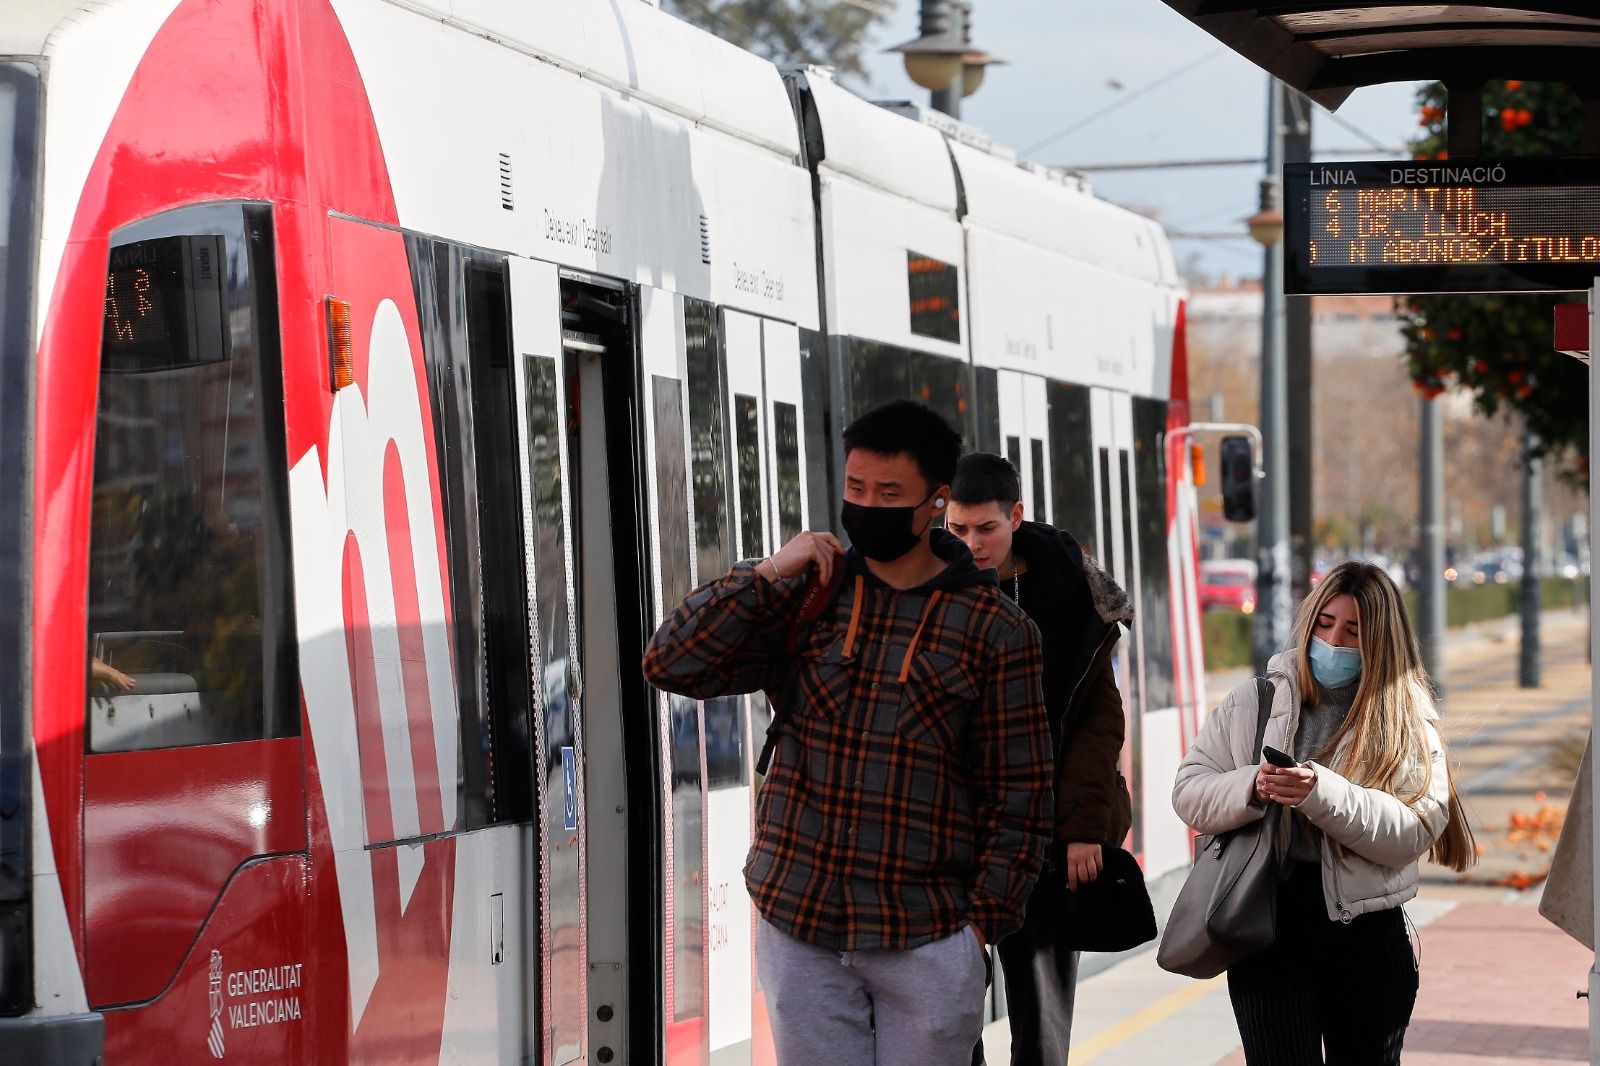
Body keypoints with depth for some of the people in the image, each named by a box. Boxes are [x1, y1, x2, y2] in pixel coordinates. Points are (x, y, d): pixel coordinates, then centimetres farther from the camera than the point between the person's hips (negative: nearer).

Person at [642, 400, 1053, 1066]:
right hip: (798, 930, 2)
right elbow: (670, 664, -2)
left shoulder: (992, 630, -1)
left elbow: (1019, 796, 0)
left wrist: (983, 919, -6)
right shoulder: (805, 597, 6)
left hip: (926, 940, -2)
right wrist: (766, 575, -8)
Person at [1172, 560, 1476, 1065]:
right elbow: (1189, 792, 4)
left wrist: (1321, 792, -24)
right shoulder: (1253, 702, 7)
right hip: (1269, 930, 0)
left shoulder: (1409, 720, 2)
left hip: (1368, 933, 0)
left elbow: (1414, 829, -11)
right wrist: (1252, 788, -17)